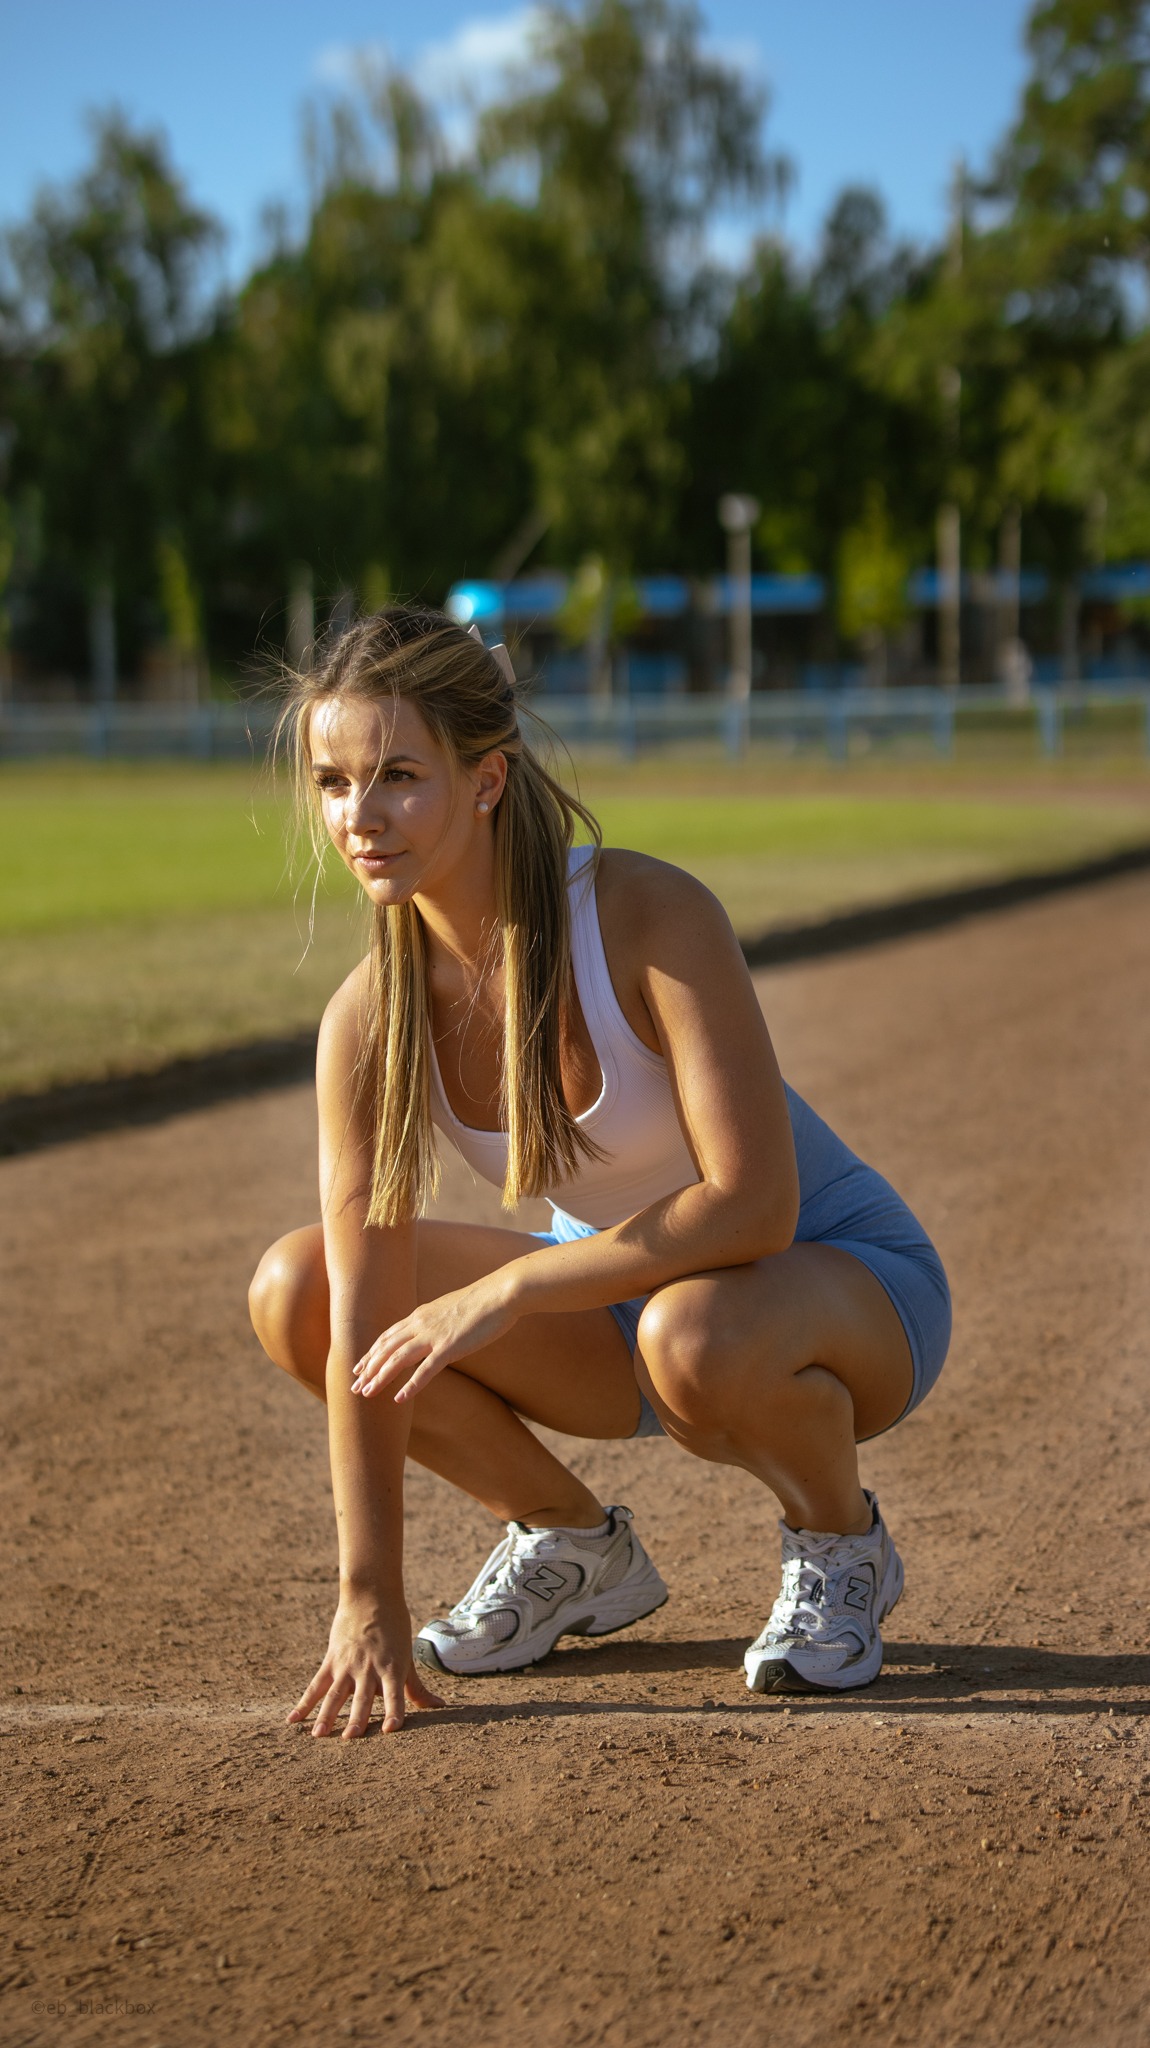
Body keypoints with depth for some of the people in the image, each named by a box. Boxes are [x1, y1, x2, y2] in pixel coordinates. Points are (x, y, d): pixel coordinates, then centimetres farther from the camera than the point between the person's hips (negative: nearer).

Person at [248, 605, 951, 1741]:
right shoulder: (370, 1019, -15)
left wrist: (507, 1288, -35)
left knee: (693, 1331, -40)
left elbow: (753, 1205, -33)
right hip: (623, 1285, 5)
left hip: (853, 1283, -5)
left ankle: (841, 1545, -5)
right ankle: (574, 1545, 9)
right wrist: (369, 1601, -20)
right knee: (293, 1293, -12)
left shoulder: (649, 915, -28)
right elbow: (370, 1325, -16)